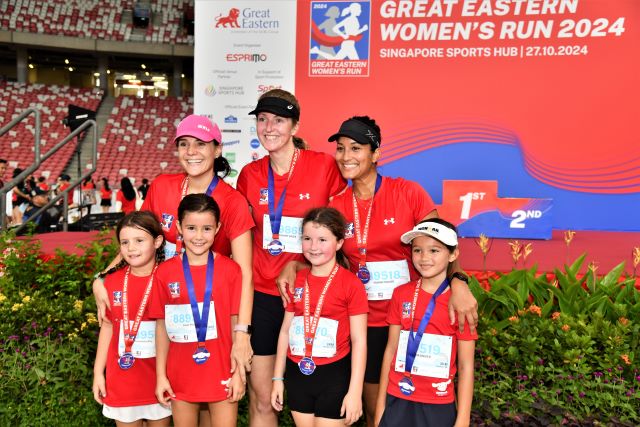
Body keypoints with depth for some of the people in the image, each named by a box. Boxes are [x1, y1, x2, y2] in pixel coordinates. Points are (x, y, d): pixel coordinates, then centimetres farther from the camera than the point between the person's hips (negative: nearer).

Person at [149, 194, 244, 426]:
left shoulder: (230, 270, -7)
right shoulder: (165, 271, -3)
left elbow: (237, 324, -3)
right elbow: (162, 326, 2)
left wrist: (239, 373, -4)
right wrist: (161, 375, 2)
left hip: (222, 375, -1)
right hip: (181, 377, 2)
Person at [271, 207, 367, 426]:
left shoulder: (351, 283, -11)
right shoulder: (297, 280, 4)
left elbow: (359, 340, -11)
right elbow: (286, 330, 9)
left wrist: (355, 391, -13)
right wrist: (278, 377, 11)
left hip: (334, 376, -4)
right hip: (297, 374, 5)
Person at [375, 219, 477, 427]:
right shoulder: (401, 294, -2)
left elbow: (466, 366, -6)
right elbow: (391, 350, 2)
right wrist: (381, 403, 4)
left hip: (438, 406, -2)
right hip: (397, 400, 2)